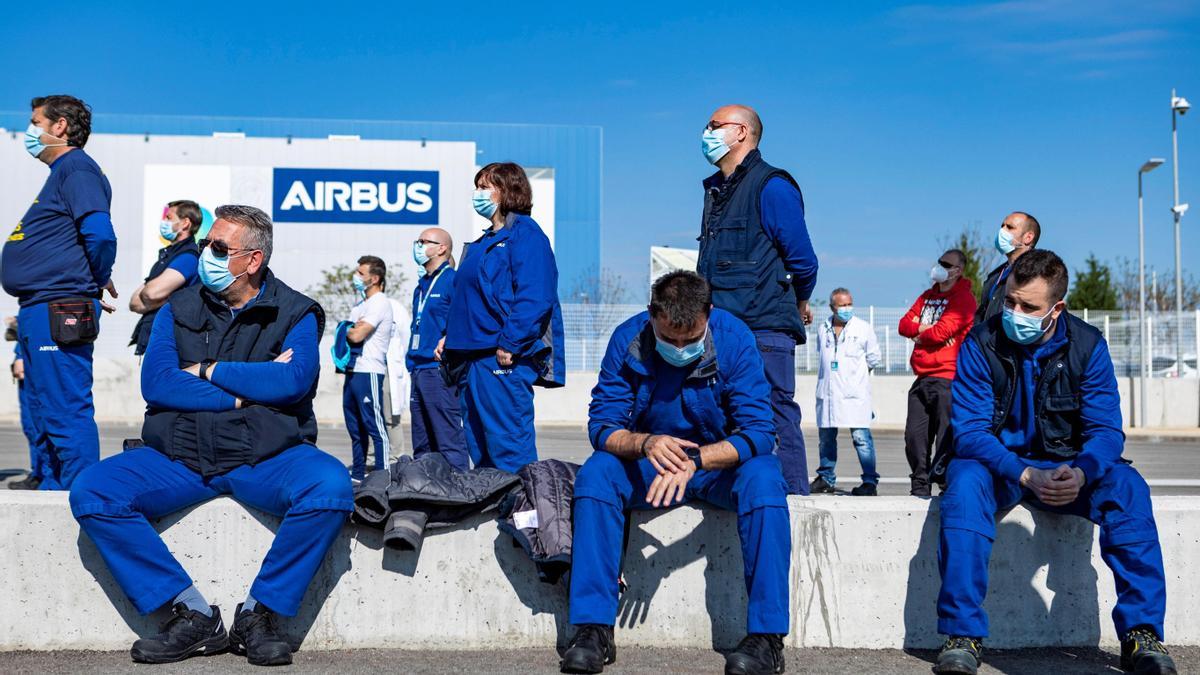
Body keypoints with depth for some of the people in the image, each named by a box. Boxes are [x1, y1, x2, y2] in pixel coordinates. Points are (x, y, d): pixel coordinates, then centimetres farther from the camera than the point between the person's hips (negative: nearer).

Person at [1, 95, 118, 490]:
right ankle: (54, 489, 25)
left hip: (57, 312, -11)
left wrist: (98, 283, -8)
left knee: (65, 412, -9)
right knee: (47, 412, 16)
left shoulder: (76, 168, -9)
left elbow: (100, 234, -23)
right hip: (39, 311, 11)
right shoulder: (62, 172, 22)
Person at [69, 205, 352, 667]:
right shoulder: (179, 309, 12)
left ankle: (259, 613, -16)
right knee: (91, 492, -21)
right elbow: (155, 382, -4)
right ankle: (192, 615, -15)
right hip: (178, 457, 3)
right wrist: (247, 391, -10)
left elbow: (294, 379, -14)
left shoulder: (295, 313, 5)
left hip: (266, 458, -2)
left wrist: (207, 371, -6)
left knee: (330, 487, -33)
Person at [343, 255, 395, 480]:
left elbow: (357, 335, -18)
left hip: (369, 372, -9)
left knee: (374, 426, -9)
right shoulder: (361, 303, 20)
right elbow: (350, 332, 22)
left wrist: (347, 331, 2)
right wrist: (351, 331, 1)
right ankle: (357, 474, 21)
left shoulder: (379, 303, -10)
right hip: (353, 371, 9)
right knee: (355, 427, 13)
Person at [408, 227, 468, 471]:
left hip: (440, 369, -9)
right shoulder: (422, 284, 21)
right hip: (419, 369, 9)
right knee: (422, 444, 13)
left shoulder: (452, 279, -5)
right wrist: (412, 362, 19)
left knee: (449, 438, -10)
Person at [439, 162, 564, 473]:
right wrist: (450, 335, 15)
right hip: (473, 359, 10)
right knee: (479, 446, 13)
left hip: (503, 359, -10)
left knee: (509, 448, -9)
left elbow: (535, 298, -19)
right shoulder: (485, 242, 22)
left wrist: (509, 345, -22)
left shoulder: (524, 232, -7)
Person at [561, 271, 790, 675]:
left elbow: (758, 432, -23)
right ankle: (593, 630, -23)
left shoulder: (734, 339, -19)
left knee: (763, 479, -33)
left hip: (722, 462, -2)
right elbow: (602, 425, -15)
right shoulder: (628, 340, -14)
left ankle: (766, 635, -28)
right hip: (648, 463, 2)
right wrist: (645, 443, -38)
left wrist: (694, 460, -39)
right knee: (595, 473, -26)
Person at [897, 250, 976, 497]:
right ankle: (920, 488, 15)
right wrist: (927, 329, -6)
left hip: (947, 379, -8)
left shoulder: (963, 298, -3)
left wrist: (919, 335, 4)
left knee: (946, 439, -7)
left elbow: (942, 331, -14)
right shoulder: (928, 296, 22)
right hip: (922, 379, 8)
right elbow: (905, 324, 13)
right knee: (914, 435, 6)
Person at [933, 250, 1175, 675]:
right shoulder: (980, 346, -11)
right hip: (998, 465, -1)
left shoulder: (1087, 346, -6)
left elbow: (1106, 430, -11)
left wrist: (1079, 473, -35)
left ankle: (1142, 633, -22)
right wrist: (1027, 476, -34)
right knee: (965, 482, -35)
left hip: (1067, 469, 2)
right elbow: (969, 432, -17)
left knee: (1126, 486, -28)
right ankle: (962, 635, -30)